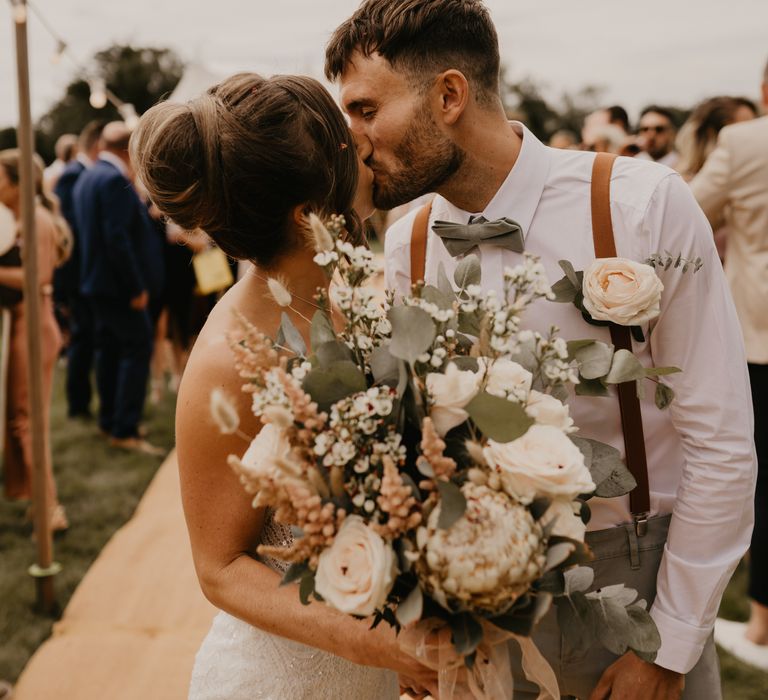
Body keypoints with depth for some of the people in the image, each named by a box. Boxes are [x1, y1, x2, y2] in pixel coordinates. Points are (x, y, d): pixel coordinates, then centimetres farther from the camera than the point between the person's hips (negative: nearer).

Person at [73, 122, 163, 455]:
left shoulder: (86, 177, 13)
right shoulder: (115, 179, -18)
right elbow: (117, 237, -24)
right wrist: (137, 287, -21)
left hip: (95, 280, 10)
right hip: (119, 283, -10)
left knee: (109, 350, 15)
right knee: (138, 349, -5)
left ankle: (109, 421, 24)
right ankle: (125, 430, -5)